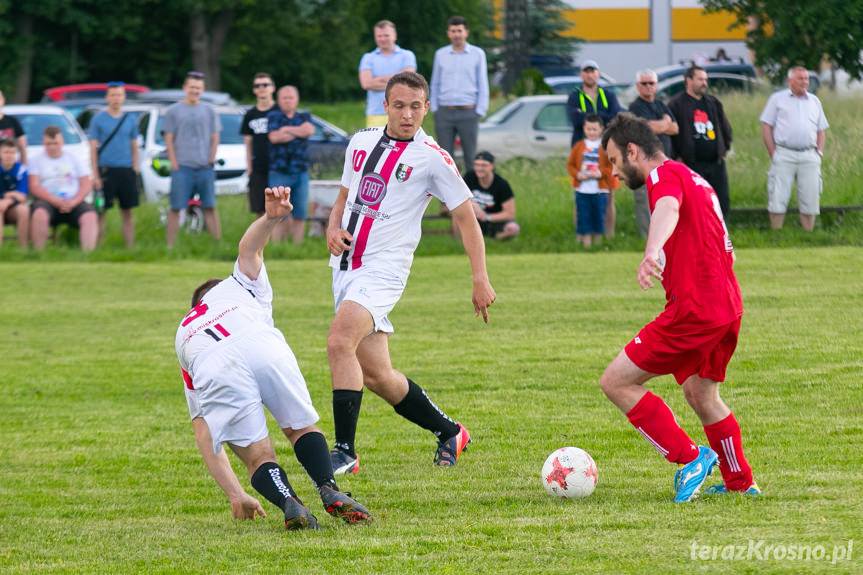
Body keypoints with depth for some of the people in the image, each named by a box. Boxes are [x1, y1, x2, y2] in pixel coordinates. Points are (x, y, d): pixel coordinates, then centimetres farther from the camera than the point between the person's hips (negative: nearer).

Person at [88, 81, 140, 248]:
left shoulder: (130, 119, 10)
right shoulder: (98, 119, 1)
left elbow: (134, 147, 14)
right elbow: (93, 149, 0)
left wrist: (136, 170, 5)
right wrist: (95, 176, -6)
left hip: (126, 170, 3)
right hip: (105, 170, -3)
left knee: (127, 212, 5)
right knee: (101, 211, -2)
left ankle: (130, 247, 8)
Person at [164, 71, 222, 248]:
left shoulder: (209, 111, 11)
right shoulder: (174, 111, 4)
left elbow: (215, 138, 12)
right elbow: (169, 140, 3)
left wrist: (211, 160, 1)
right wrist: (174, 164, -5)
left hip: (205, 167, 2)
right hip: (182, 167, -2)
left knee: (210, 207, 3)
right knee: (176, 208, -5)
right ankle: (170, 246, -3)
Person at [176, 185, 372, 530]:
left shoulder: (184, 336, 41)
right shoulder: (240, 285, 43)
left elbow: (203, 435, 36)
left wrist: (235, 495, 36)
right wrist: (271, 218, 0)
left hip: (214, 371, 1)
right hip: (261, 345, -1)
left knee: (258, 457, 11)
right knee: (302, 428, 21)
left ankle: (289, 502, -19)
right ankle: (330, 492, -5)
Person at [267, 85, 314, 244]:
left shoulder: (304, 117, 14)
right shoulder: (274, 116, 7)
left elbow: (310, 129, -9)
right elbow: (274, 137, -11)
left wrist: (287, 129, -8)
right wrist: (299, 131, -4)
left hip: (301, 173, 3)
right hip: (279, 173, -3)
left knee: (300, 215, 3)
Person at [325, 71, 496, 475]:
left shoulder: (432, 158, -5)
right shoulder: (361, 142, 12)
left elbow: (466, 218, 0)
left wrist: (480, 280, -5)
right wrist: (333, 229, 3)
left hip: (383, 268, -7)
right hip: (346, 265, 7)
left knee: (339, 342, -27)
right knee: (375, 375, 9)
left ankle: (344, 451, -24)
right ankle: (449, 433, 29)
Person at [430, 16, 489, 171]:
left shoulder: (477, 54, 3)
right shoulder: (441, 54, 9)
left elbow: (483, 85, 4)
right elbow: (435, 84, 13)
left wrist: (480, 111, -3)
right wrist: (434, 109, 5)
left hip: (468, 112, -2)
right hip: (445, 112, 2)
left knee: (471, 156, -1)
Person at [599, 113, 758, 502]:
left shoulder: (665, 174, -8)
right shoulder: (695, 179, 23)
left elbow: (668, 209, -33)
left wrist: (652, 254, -52)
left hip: (694, 309, -10)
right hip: (728, 307, 10)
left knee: (617, 382, -7)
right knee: (701, 396, 26)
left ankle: (690, 459, -7)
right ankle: (740, 482, 36)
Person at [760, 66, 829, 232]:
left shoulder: (814, 101, 17)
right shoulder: (778, 99, 7)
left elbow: (821, 129, 20)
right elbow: (766, 126, 3)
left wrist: (819, 152, 6)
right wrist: (772, 153, -4)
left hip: (809, 156, 3)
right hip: (784, 154, -3)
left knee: (810, 198, 0)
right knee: (778, 198, -7)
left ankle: (808, 232, 7)